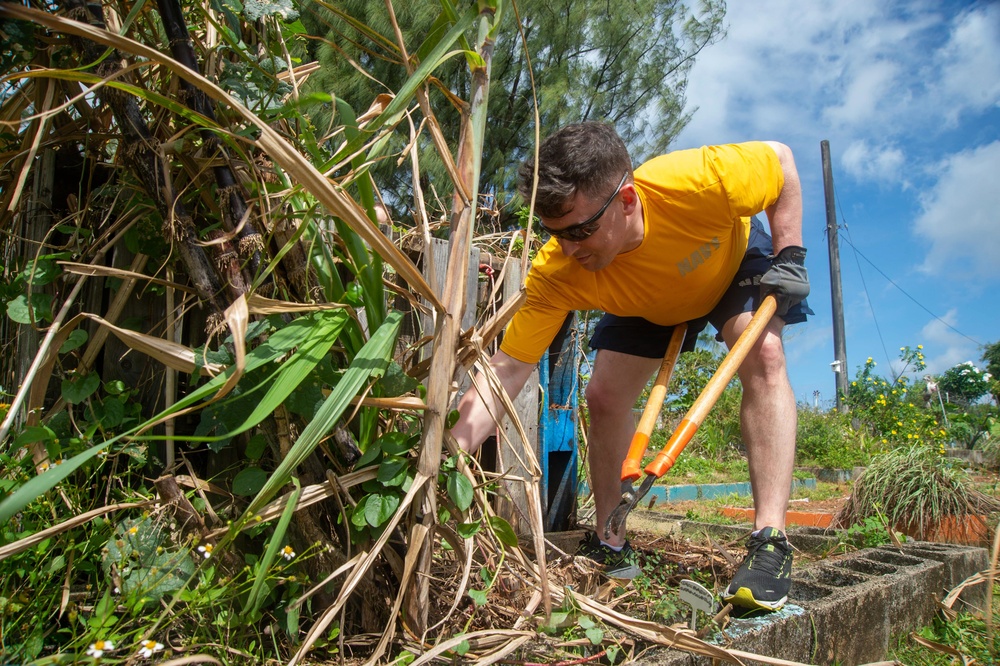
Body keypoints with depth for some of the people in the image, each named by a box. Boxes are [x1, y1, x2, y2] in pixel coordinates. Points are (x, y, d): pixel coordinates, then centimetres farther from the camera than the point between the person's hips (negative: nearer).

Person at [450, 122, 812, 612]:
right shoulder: (556, 274, -37)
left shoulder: (697, 181, -42)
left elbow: (781, 158, -20)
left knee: (763, 354, -29)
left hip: (736, 260, -1)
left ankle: (770, 543, -25)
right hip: (646, 306, 2)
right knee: (605, 396, -12)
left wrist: (789, 254, -26)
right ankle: (612, 548, 5)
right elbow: (507, 368, -36)